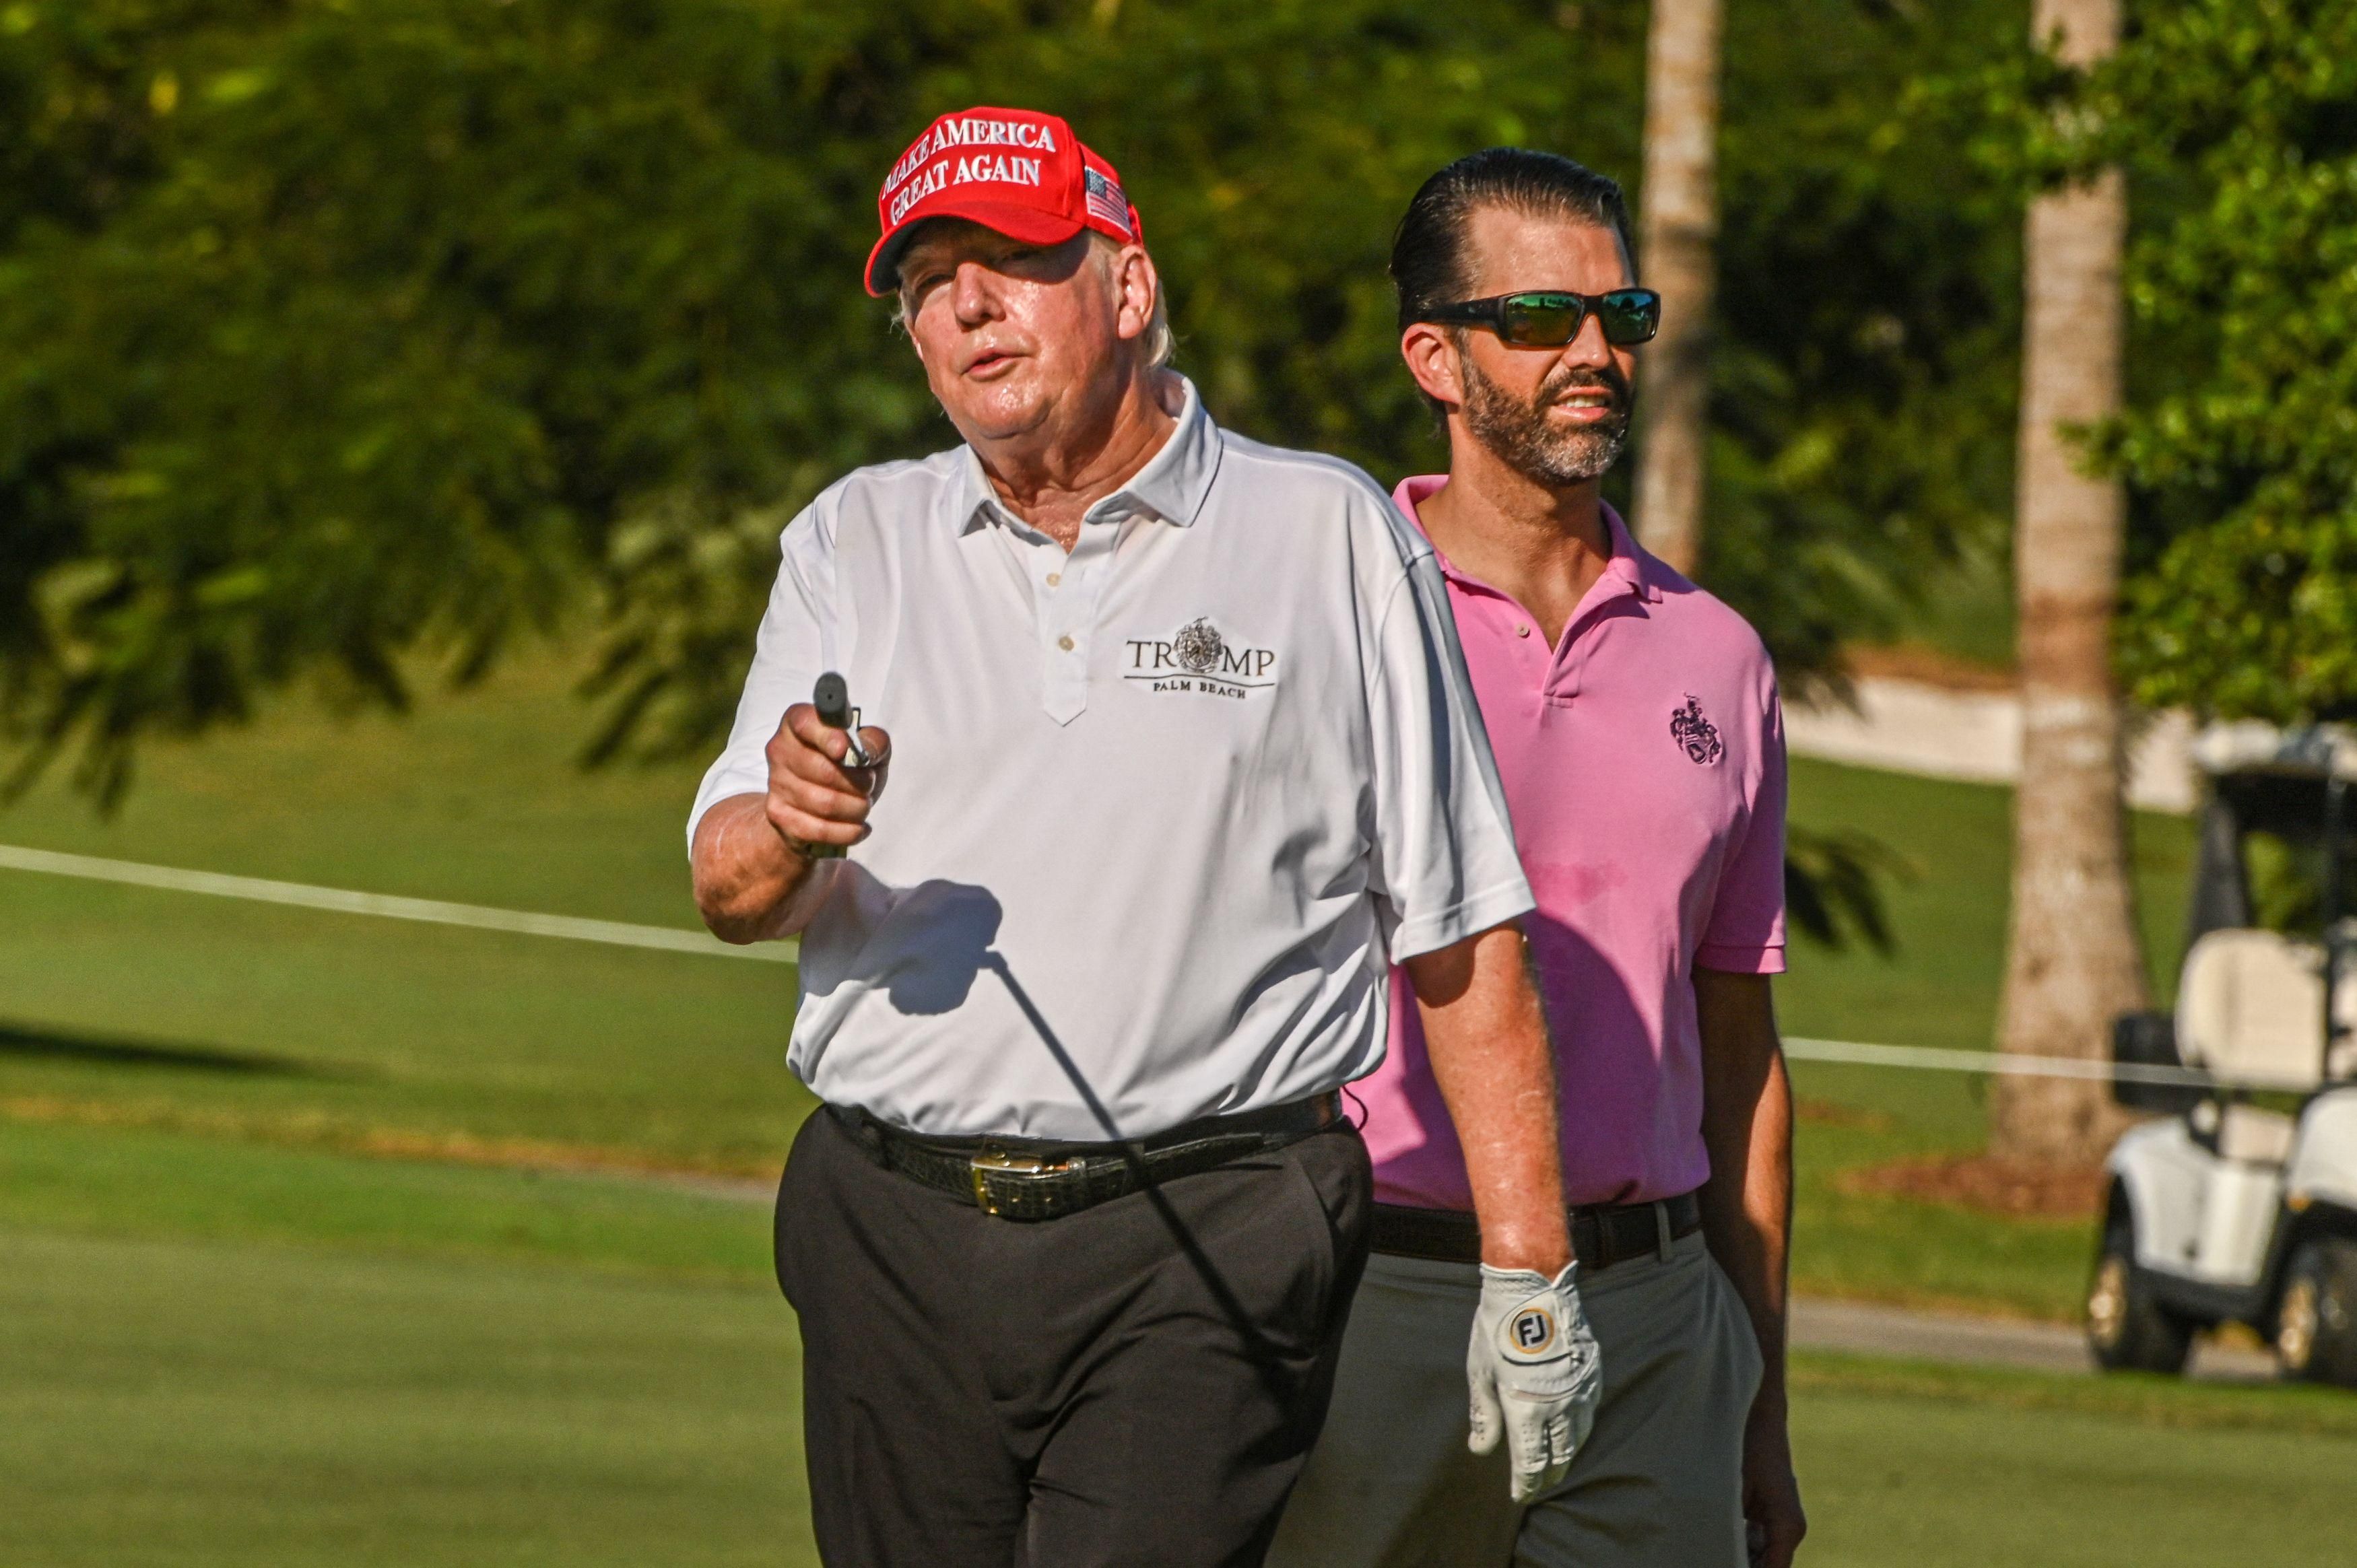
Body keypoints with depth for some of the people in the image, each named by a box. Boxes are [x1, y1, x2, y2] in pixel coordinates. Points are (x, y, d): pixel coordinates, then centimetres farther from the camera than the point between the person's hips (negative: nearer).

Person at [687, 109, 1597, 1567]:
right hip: (897, 1242, 4)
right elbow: (727, 890, 4)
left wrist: (1531, 1269, -1)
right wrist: (787, 830, -21)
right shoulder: (857, 544, 14)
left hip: (1206, 1258, -4)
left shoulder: (1336, 540, 5)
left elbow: (1462, 932, 4)